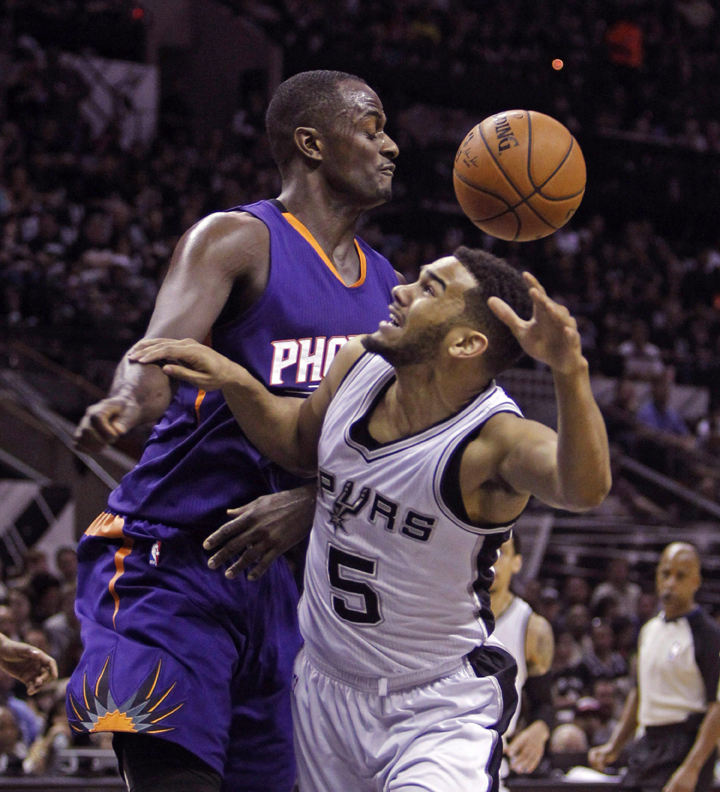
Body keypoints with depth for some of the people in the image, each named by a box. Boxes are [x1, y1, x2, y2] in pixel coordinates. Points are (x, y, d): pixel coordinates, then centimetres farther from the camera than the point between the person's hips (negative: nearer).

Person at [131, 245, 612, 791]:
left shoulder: (496, 440, -26)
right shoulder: (357, 368, -7)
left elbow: (585, 489, -47)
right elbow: (300, 442, 15)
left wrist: (571, 372, -64)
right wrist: (235, 382, -5)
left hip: (440, 713, -6)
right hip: (324, 690, 6)